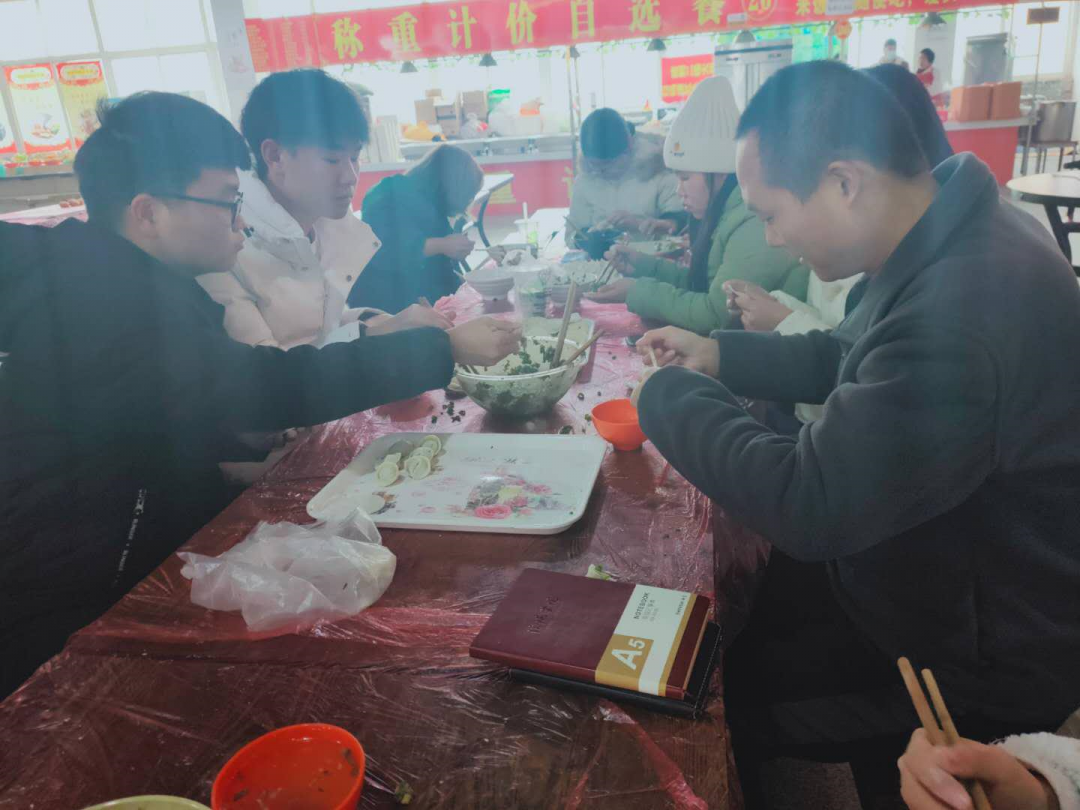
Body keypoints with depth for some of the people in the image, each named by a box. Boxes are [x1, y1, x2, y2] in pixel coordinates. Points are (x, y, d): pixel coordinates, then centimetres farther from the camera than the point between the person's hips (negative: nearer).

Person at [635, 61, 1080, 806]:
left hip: (972, 668, -8)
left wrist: (670, 394, -19)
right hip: (940, 581, 8)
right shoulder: (947, 245, -3)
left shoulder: (966, 311, -38)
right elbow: (844, 360, 12)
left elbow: (806, 505, -34)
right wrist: (718, 355, -1)